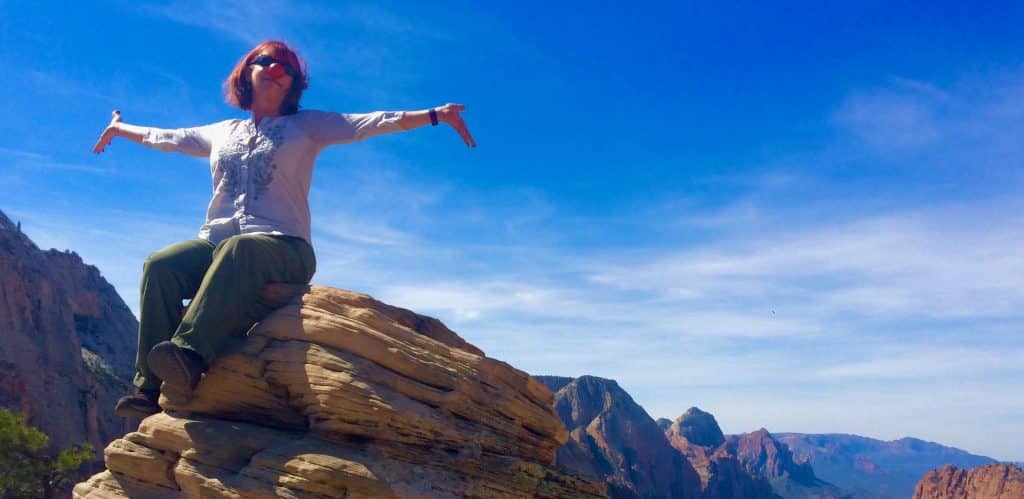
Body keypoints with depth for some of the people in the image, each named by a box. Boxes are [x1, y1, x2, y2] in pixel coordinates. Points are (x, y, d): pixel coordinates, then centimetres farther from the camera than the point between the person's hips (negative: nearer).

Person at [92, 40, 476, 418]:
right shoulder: (222, 132, 26)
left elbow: (374, 123, 2)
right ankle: (150, 387, -29)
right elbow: (165, 138, 42)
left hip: (282, 247, -4)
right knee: (160, 266, -26)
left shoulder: (307, 125, 14)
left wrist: (435, 114, -8)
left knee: (238, 249, -39)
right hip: (214, 244, 4)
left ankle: (190, 354, -53)